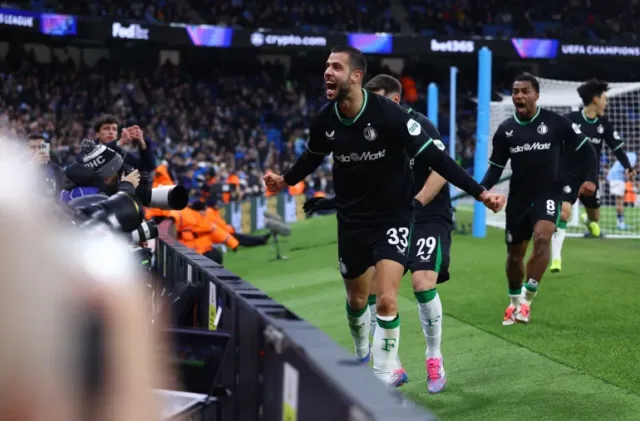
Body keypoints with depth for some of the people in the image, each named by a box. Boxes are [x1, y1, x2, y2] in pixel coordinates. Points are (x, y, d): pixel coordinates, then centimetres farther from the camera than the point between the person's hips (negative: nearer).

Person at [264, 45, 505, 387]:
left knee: (386, 300, -17)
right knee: (356, 299, 18)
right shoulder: (325, 121, -10)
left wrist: (479, 192, -25)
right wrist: (286, 180, 27)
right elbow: (313, 157, 14)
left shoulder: (389, 114, -24)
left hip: (393, 217, -4)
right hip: (351, 221, 4)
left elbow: (434, 157, -22)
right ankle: (362, 353, 47)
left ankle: (384, 375, -1)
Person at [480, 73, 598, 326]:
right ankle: (514, 301, 35)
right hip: (518, 198, 4)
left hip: (548, 194, -4)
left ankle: (526, 299, -20)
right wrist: (483, 189, -10)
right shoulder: (505, 130, 2)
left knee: (542, 237, -28)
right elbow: (496, 166, 8)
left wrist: (590, 179, -15)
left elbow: (585, 150, -1)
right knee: (514, 253, 11)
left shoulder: (556, 123, -8)